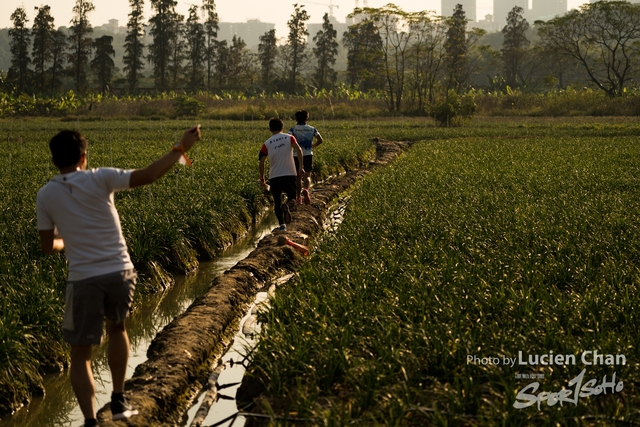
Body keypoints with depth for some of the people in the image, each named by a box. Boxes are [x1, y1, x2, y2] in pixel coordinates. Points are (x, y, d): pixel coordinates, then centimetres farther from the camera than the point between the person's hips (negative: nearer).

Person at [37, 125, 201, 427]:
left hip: (83, 280, -1)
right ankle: (118, 401, 31)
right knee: (116, 328, 29)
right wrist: (181, 148, -5)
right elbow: (148, 176, -14)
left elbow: (48, 247, 5)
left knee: (81, 354, 10)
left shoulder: (45, 195, 0)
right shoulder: (100, 179, -6)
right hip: (120, 272, 1)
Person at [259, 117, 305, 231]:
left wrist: (262, 177, 11)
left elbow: (261, 163, -1)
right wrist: (301, 167, -11)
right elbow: (298, 150, -12)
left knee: (277, 202, 15)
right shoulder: (289, 138, 5)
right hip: (289, 174, -1)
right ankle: (287, 206, -21)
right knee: (292, 196, 13)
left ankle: (281, 224, 4)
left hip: (274, 176, 1)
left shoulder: (266, 144, 5)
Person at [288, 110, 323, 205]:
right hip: (308, 154, 1)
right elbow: (320, 140, 0)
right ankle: (306, 190, -28)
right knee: (307, 176, 4)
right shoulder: (312, 129, 6)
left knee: (298, 177, 13)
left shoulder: (293, 129, -1)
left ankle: (298, 197, 20)